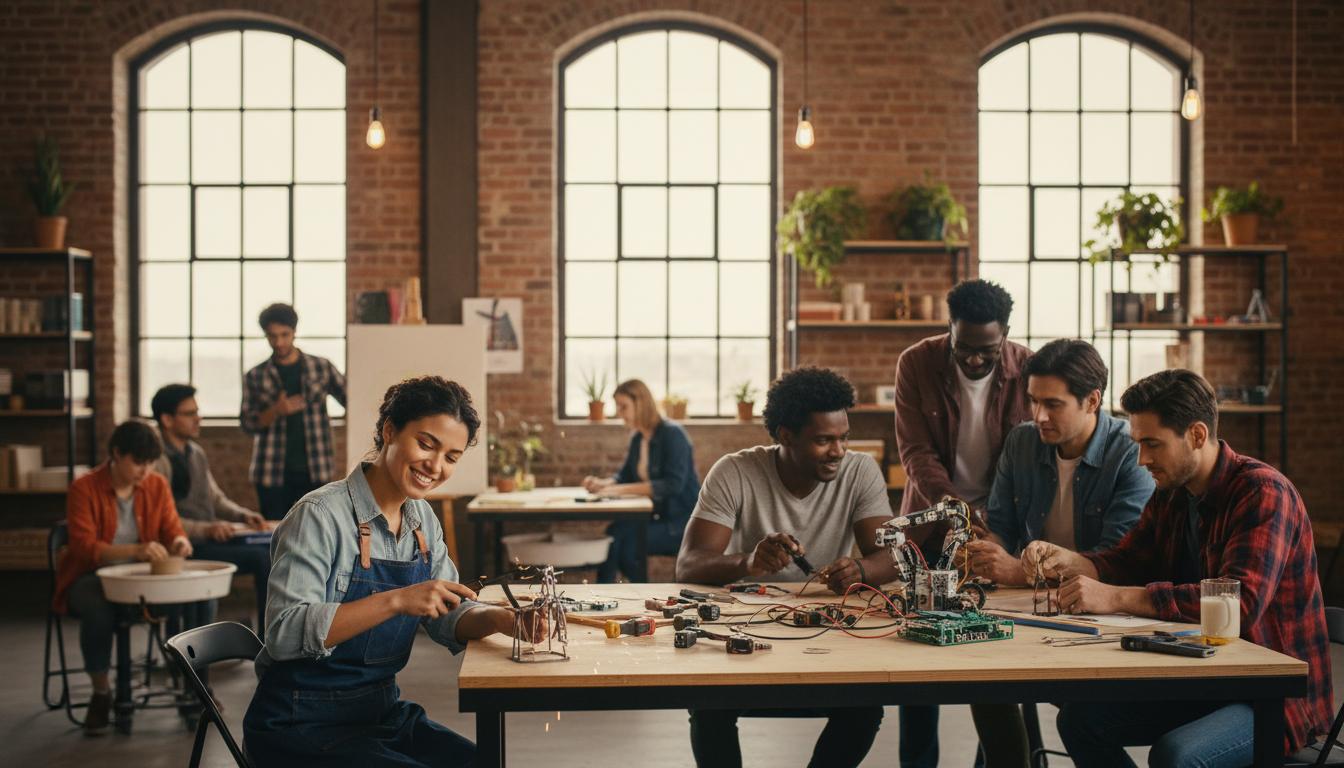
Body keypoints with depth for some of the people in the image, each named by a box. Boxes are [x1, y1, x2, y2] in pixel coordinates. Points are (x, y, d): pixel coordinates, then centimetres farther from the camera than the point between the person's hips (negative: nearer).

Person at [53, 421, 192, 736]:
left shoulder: (158, 485, 1)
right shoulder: (83, 489, -12)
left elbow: (173, 530, 3)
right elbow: (84, 548, -20)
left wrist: (180, 542, -23)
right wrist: (135, 550, -36)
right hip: (91, 577, -4)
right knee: (99, 611, -38)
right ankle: (101, 693, -14)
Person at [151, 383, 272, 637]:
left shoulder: (197, 453, 17)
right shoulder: (157, 460, -12)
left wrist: (243, 515, 6)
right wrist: (205, 529, -27)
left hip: (211, 538, 8)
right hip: (185, 547, -8)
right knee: (261, 557, -23)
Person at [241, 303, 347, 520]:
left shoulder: (321, 367, 6)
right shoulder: (255, 377, 7)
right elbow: (248, 424, 3)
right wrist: (276, 410, -15)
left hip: (315, 472, 0)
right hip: (273, 475, 0)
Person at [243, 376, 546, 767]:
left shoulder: (422, 518, 6)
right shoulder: (320, 515, -17)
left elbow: (449, 617, 6)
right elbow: (283, 633, -26)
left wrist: (505, 620, -15)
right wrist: (396, 600, -33)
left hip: (383, 714, 7)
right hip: (303, 728, -7)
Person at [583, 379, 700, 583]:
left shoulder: (672, 433, -14)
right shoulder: (637, 438, 10)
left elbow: (673, 484, -24)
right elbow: (625, 476, 17)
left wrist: (623, 489, -29)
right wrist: (602, 483, -6)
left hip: (682, 522, -7)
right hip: (657, 517, 7)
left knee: (626, 541, -26)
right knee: (613, 534, -20)